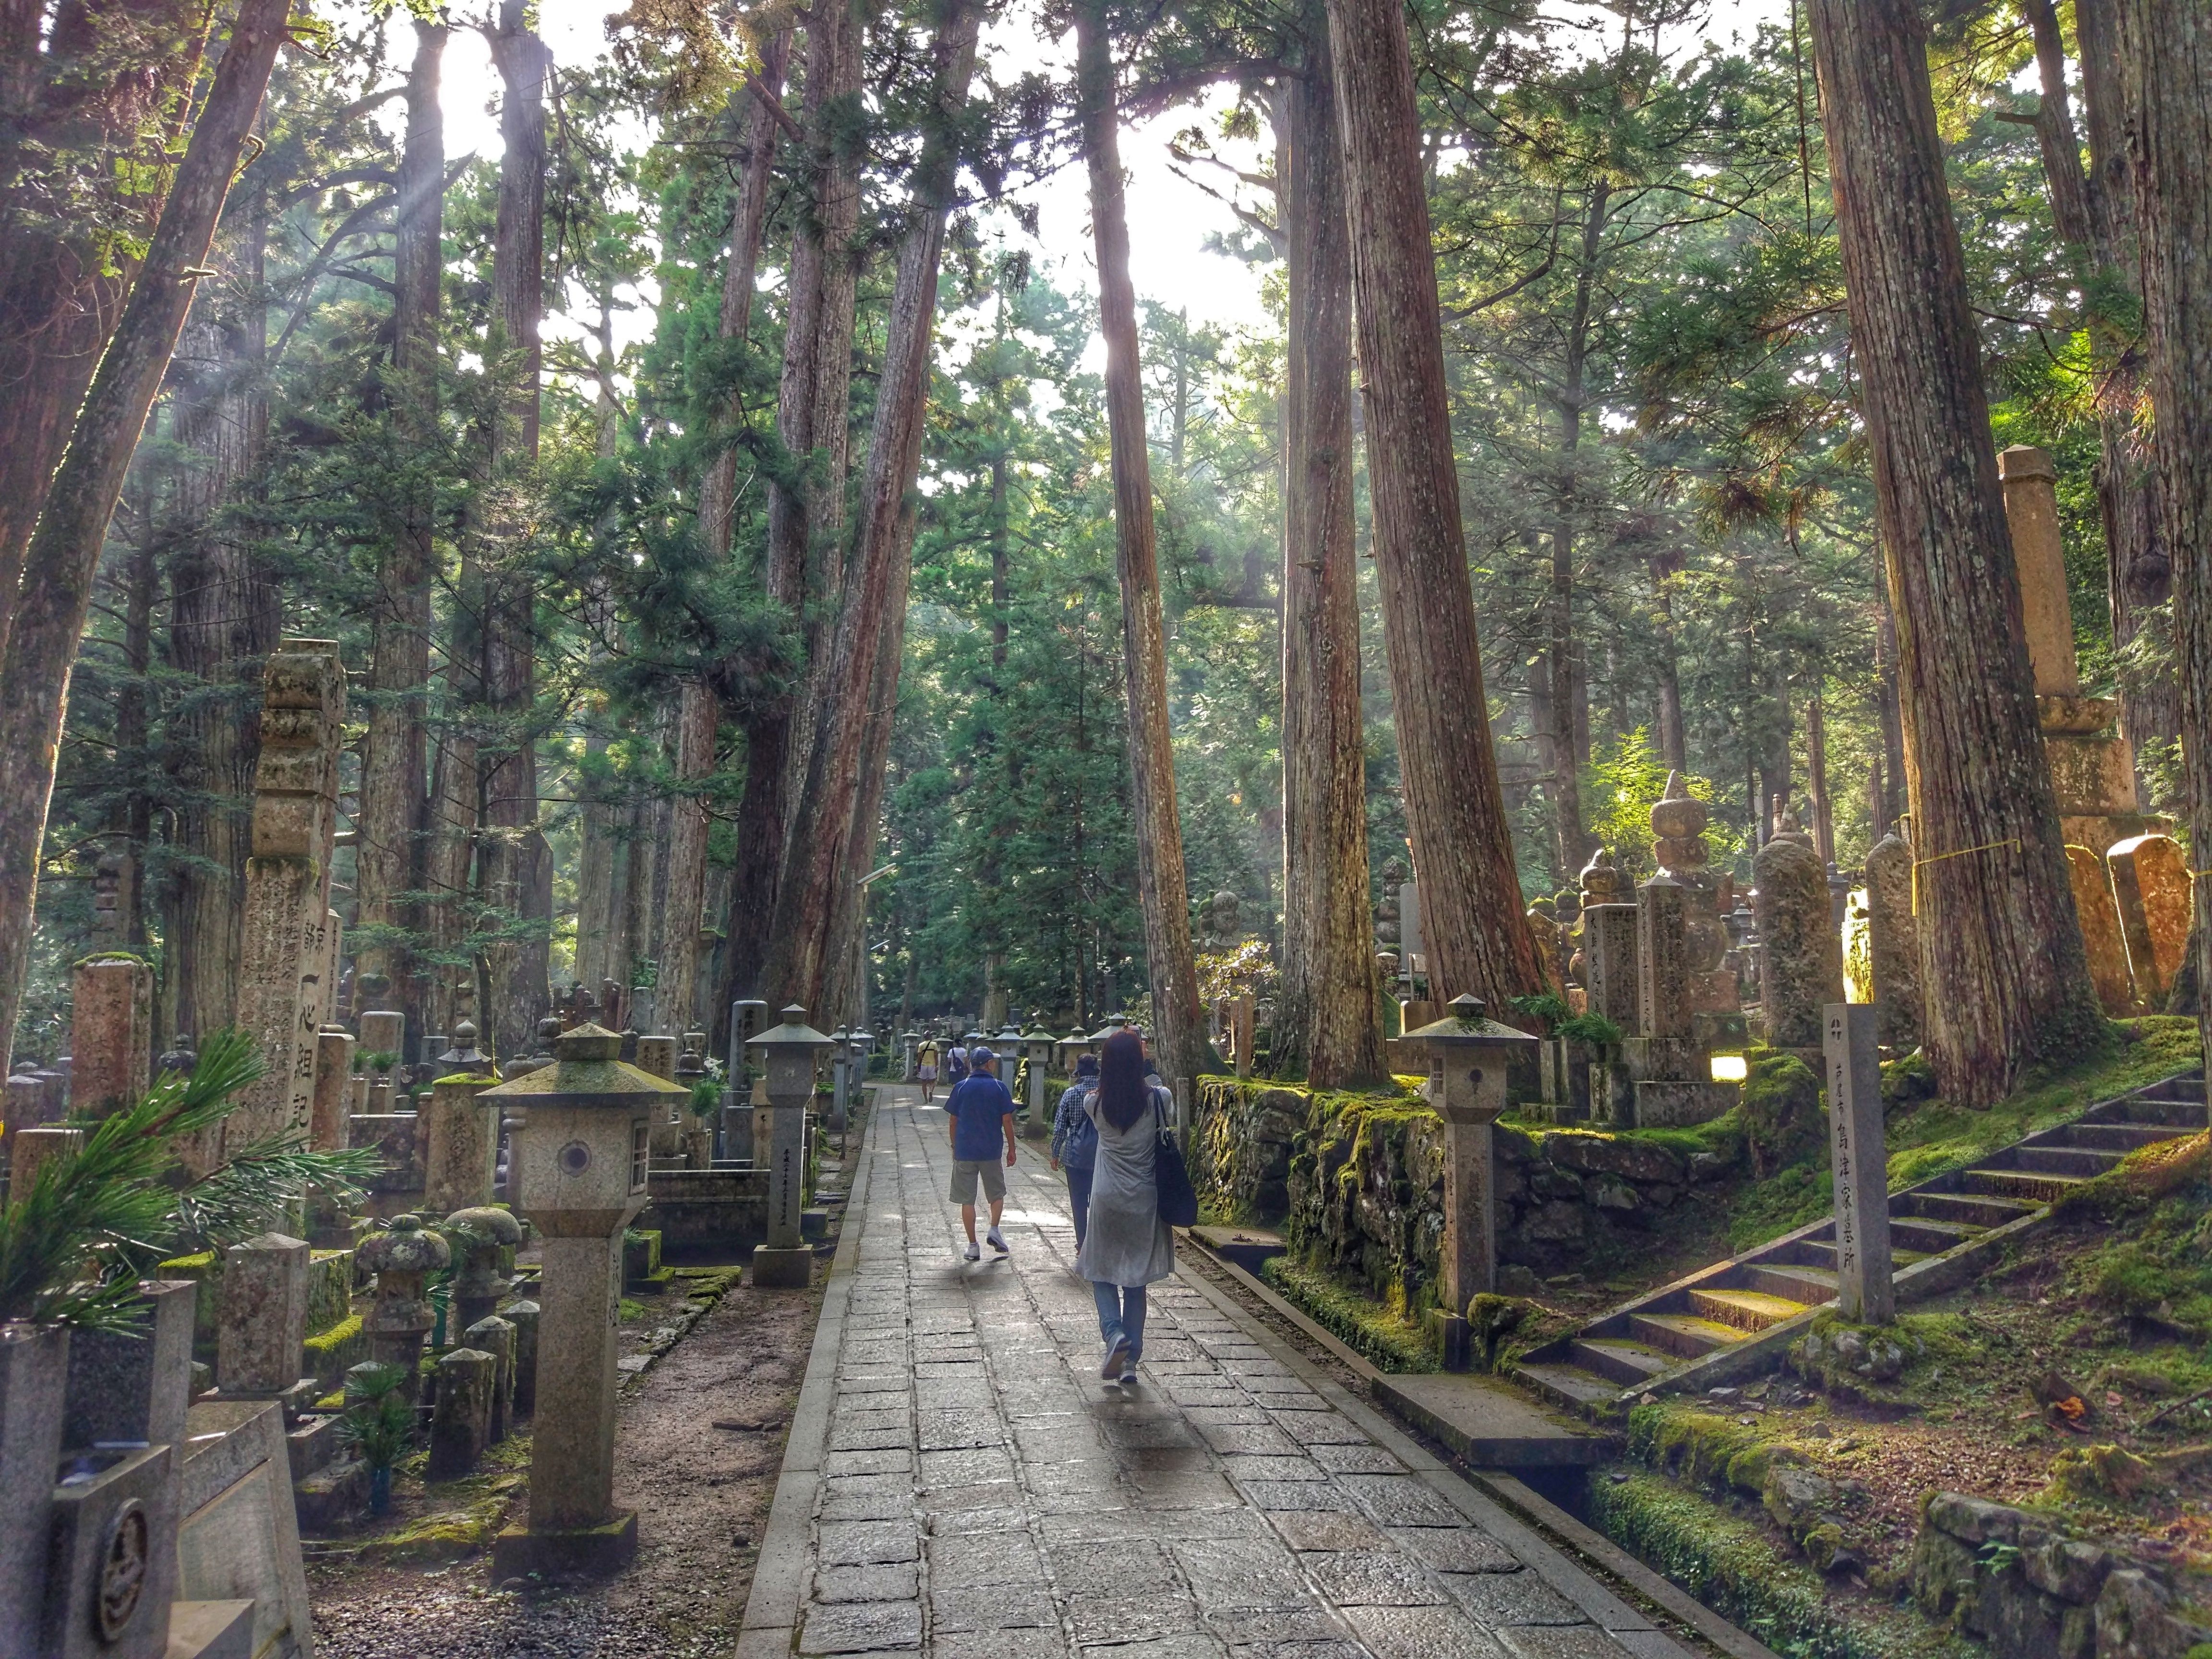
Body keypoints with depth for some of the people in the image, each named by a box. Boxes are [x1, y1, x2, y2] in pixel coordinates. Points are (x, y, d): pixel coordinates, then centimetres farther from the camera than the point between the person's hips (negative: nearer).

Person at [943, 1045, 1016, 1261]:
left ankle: (973, 1246, 7)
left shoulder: (961, 1087, -2)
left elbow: (953, 1120, 2)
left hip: (965, 1151, 0)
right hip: (991, 1151, 0)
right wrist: (1011, 1149, 7)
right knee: (997, 1193, 20)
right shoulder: (999, 1088, -4)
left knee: (967, 1200, 6)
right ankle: (994, 1230, 2)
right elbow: (1007, 1121, -3)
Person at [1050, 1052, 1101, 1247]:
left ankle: (1083, 1243, 13)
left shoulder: (1071, 1093, -6)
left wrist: (1055, 1154, 5)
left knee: (1079, 1202, 9)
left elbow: (1059, 1127, -4)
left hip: (1075, 1156, -1)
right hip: (1102, 1156, 1)